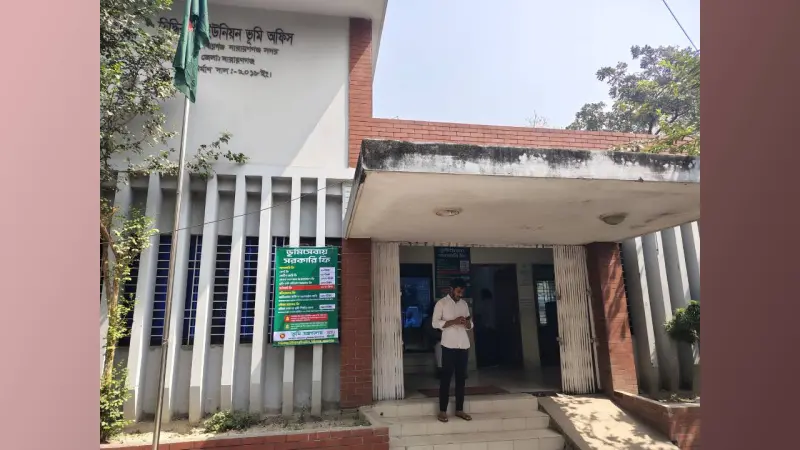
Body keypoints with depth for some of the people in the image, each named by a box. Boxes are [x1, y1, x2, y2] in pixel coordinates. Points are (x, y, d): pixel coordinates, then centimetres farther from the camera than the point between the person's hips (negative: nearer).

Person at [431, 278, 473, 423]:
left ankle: (459, 409, 18)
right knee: (446, 377, -2)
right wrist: (454, 321, -19)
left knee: (461, 377, 9)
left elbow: (469, 326, 17)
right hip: (449, 345, -5)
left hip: (464, 345, 5)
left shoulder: (464, 304, 13)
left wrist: (467, 322, -7)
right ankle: (442, 411, 5)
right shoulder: (441, 303, -2)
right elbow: (435, 323, -10)